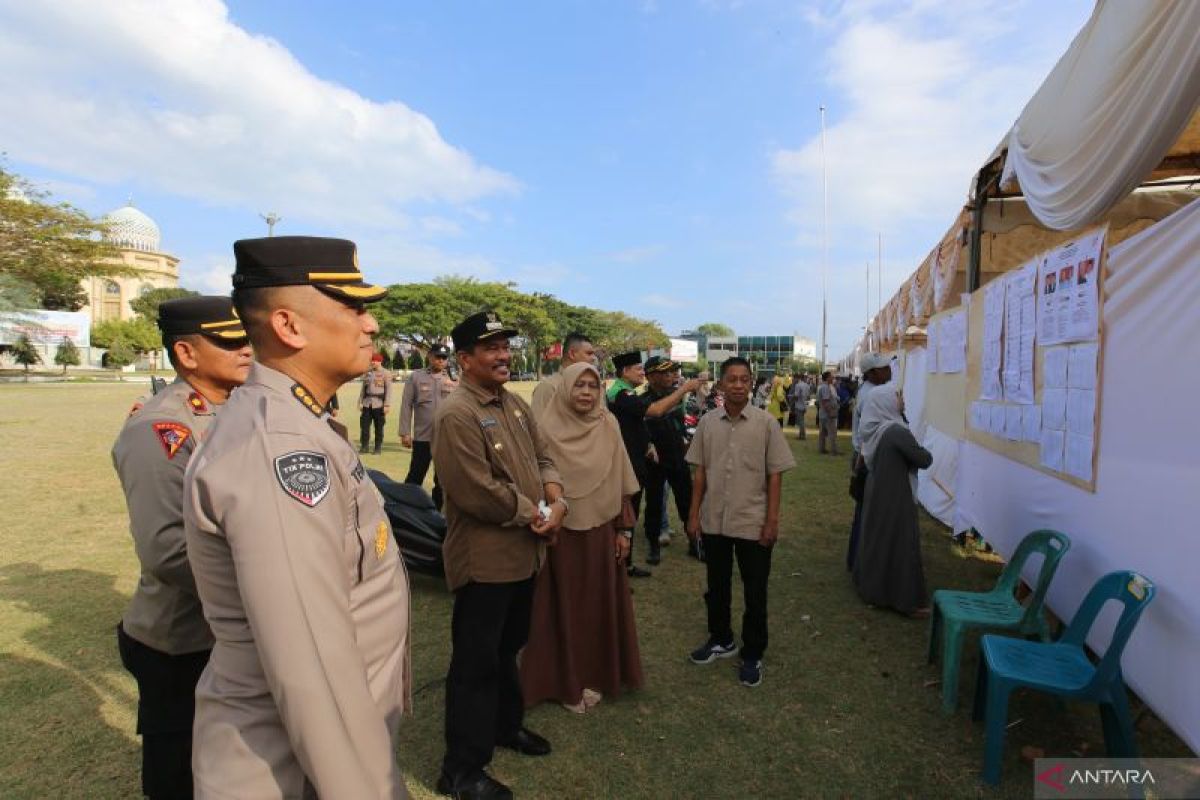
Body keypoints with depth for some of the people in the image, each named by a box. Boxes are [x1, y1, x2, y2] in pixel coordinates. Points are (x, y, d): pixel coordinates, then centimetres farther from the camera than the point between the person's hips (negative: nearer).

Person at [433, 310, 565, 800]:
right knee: (476, 661, 6)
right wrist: (537, 514, -16)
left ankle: (506, 724, 47)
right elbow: (479, 493, -26)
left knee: (508, 648, 25)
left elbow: (542, 458, 9)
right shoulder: (456, 415, -21)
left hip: (524, 553, 9)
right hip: (484, 559, -8)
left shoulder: (515, 404, 8)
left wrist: (557, 502, -10)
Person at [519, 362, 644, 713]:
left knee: (600, 603, 13)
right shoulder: (546, 427, -10)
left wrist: (624, 528, 3)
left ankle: (597, 675, 32)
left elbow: (620, 482, 3)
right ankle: (565, 681, 26)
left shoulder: (608, 425, -1)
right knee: (564, 606, 8)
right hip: (560, 531, -3)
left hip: (600, 530, 3)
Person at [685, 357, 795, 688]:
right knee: (717, 586, 18)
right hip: (714, 521, 3)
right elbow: (700, 472, 4)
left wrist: (772, 520, -7)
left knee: (755, 593, 10)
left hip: (753, 523, -2)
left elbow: (775, 475, -4)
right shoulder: (708, 422, 0)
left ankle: (753, 655, 28)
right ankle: (721, 640, 39)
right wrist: (694, 515, 3)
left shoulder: (765, 422, -7)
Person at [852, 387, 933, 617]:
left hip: (878, 492, 8)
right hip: (895, 496, -8)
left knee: (876, 537, 19)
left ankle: (871, 585, 34)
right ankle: (907, 600, 12)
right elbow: (924, 460, -18)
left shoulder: (876, 429, 2)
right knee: (900, 544, 2)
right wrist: (923, 453, 3)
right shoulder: (897, 432, -23)